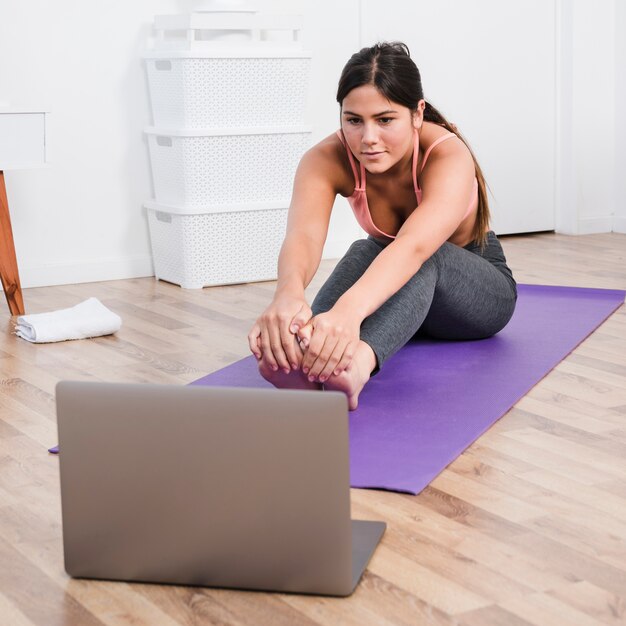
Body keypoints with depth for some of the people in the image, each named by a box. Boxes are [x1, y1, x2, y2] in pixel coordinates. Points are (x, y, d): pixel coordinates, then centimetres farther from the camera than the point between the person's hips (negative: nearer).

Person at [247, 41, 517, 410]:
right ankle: (302, 359, -62)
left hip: (480, 291, -2)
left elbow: (414, 247, -53)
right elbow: (304, 236, -44)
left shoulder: (449, 157, -33)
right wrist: (289, 293, -69)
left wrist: (349, 310, -73)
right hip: (393, 288, 3)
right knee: (366, 252, -34)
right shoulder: (327, 160, -24)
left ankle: (358, 363, -67)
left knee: (426, 260, -38)